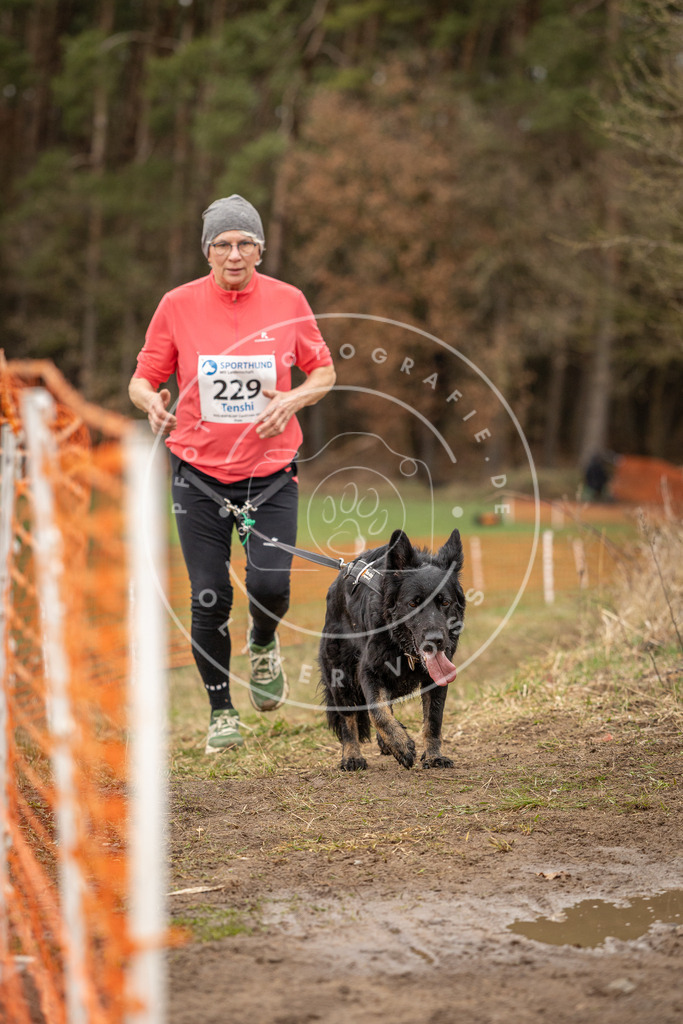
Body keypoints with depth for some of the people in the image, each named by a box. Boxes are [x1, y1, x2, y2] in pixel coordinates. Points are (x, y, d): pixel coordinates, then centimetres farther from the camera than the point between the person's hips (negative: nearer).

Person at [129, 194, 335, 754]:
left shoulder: (287, 301, -2)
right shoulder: (178, 304, -4)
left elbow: (324, 371, 8)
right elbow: (143, 378, 3)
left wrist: (293, 398, -13)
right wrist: (151, 400, -21)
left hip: (271, 470, 0)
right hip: (199, 473, 0)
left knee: (270, 586, -14)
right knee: (209, 600, -1)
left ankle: (263, 644, 24)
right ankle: (222, 712, 20)